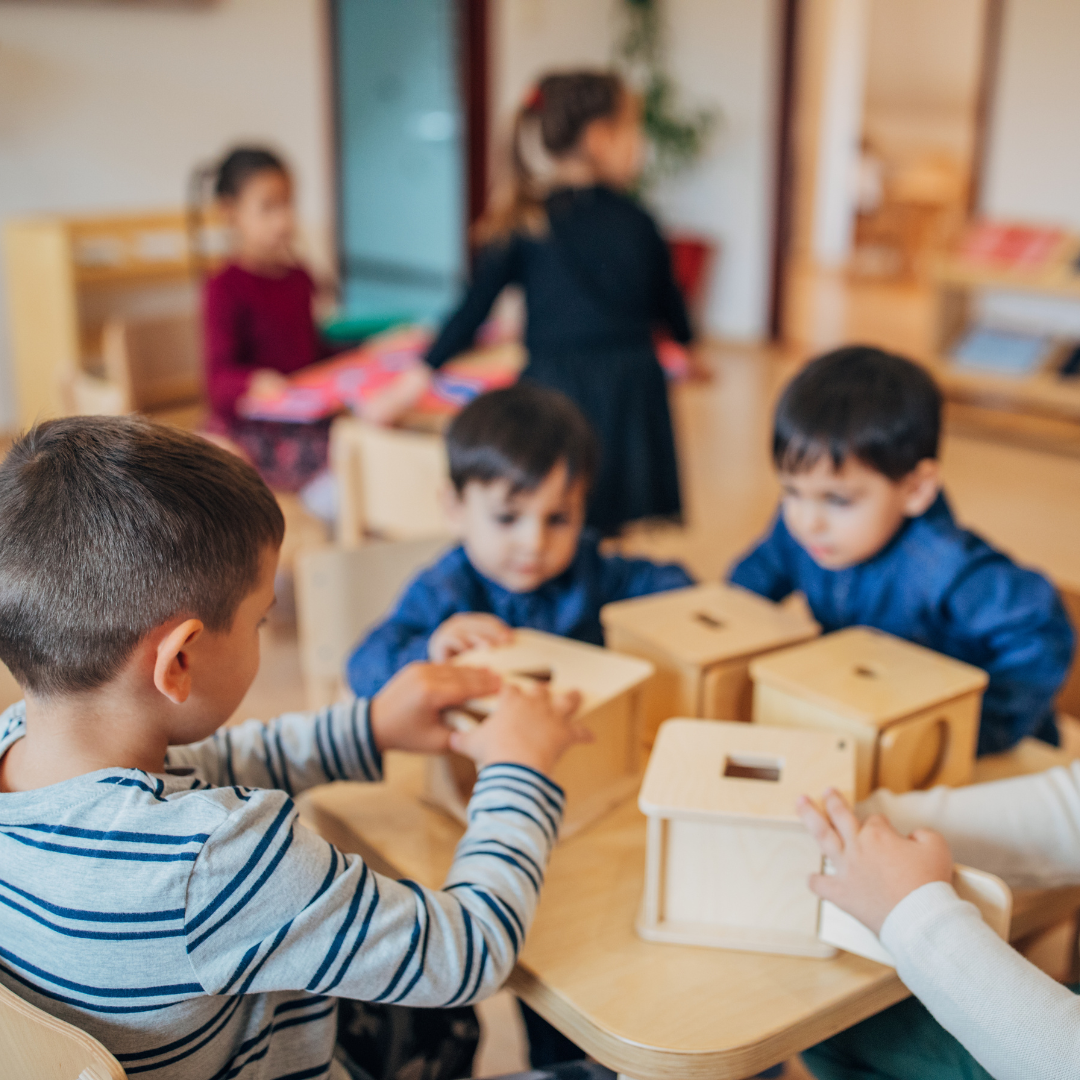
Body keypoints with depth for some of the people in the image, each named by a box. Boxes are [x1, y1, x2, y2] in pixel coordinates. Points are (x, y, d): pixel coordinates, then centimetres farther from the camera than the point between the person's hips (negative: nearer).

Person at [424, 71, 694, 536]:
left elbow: (473, 309, -1)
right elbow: (668, 301, 21)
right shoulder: (635, 221, 6)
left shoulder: (522, 224, 0)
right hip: (633, 386, 2)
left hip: (556, 386, -2)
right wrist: (688, 349, 42)